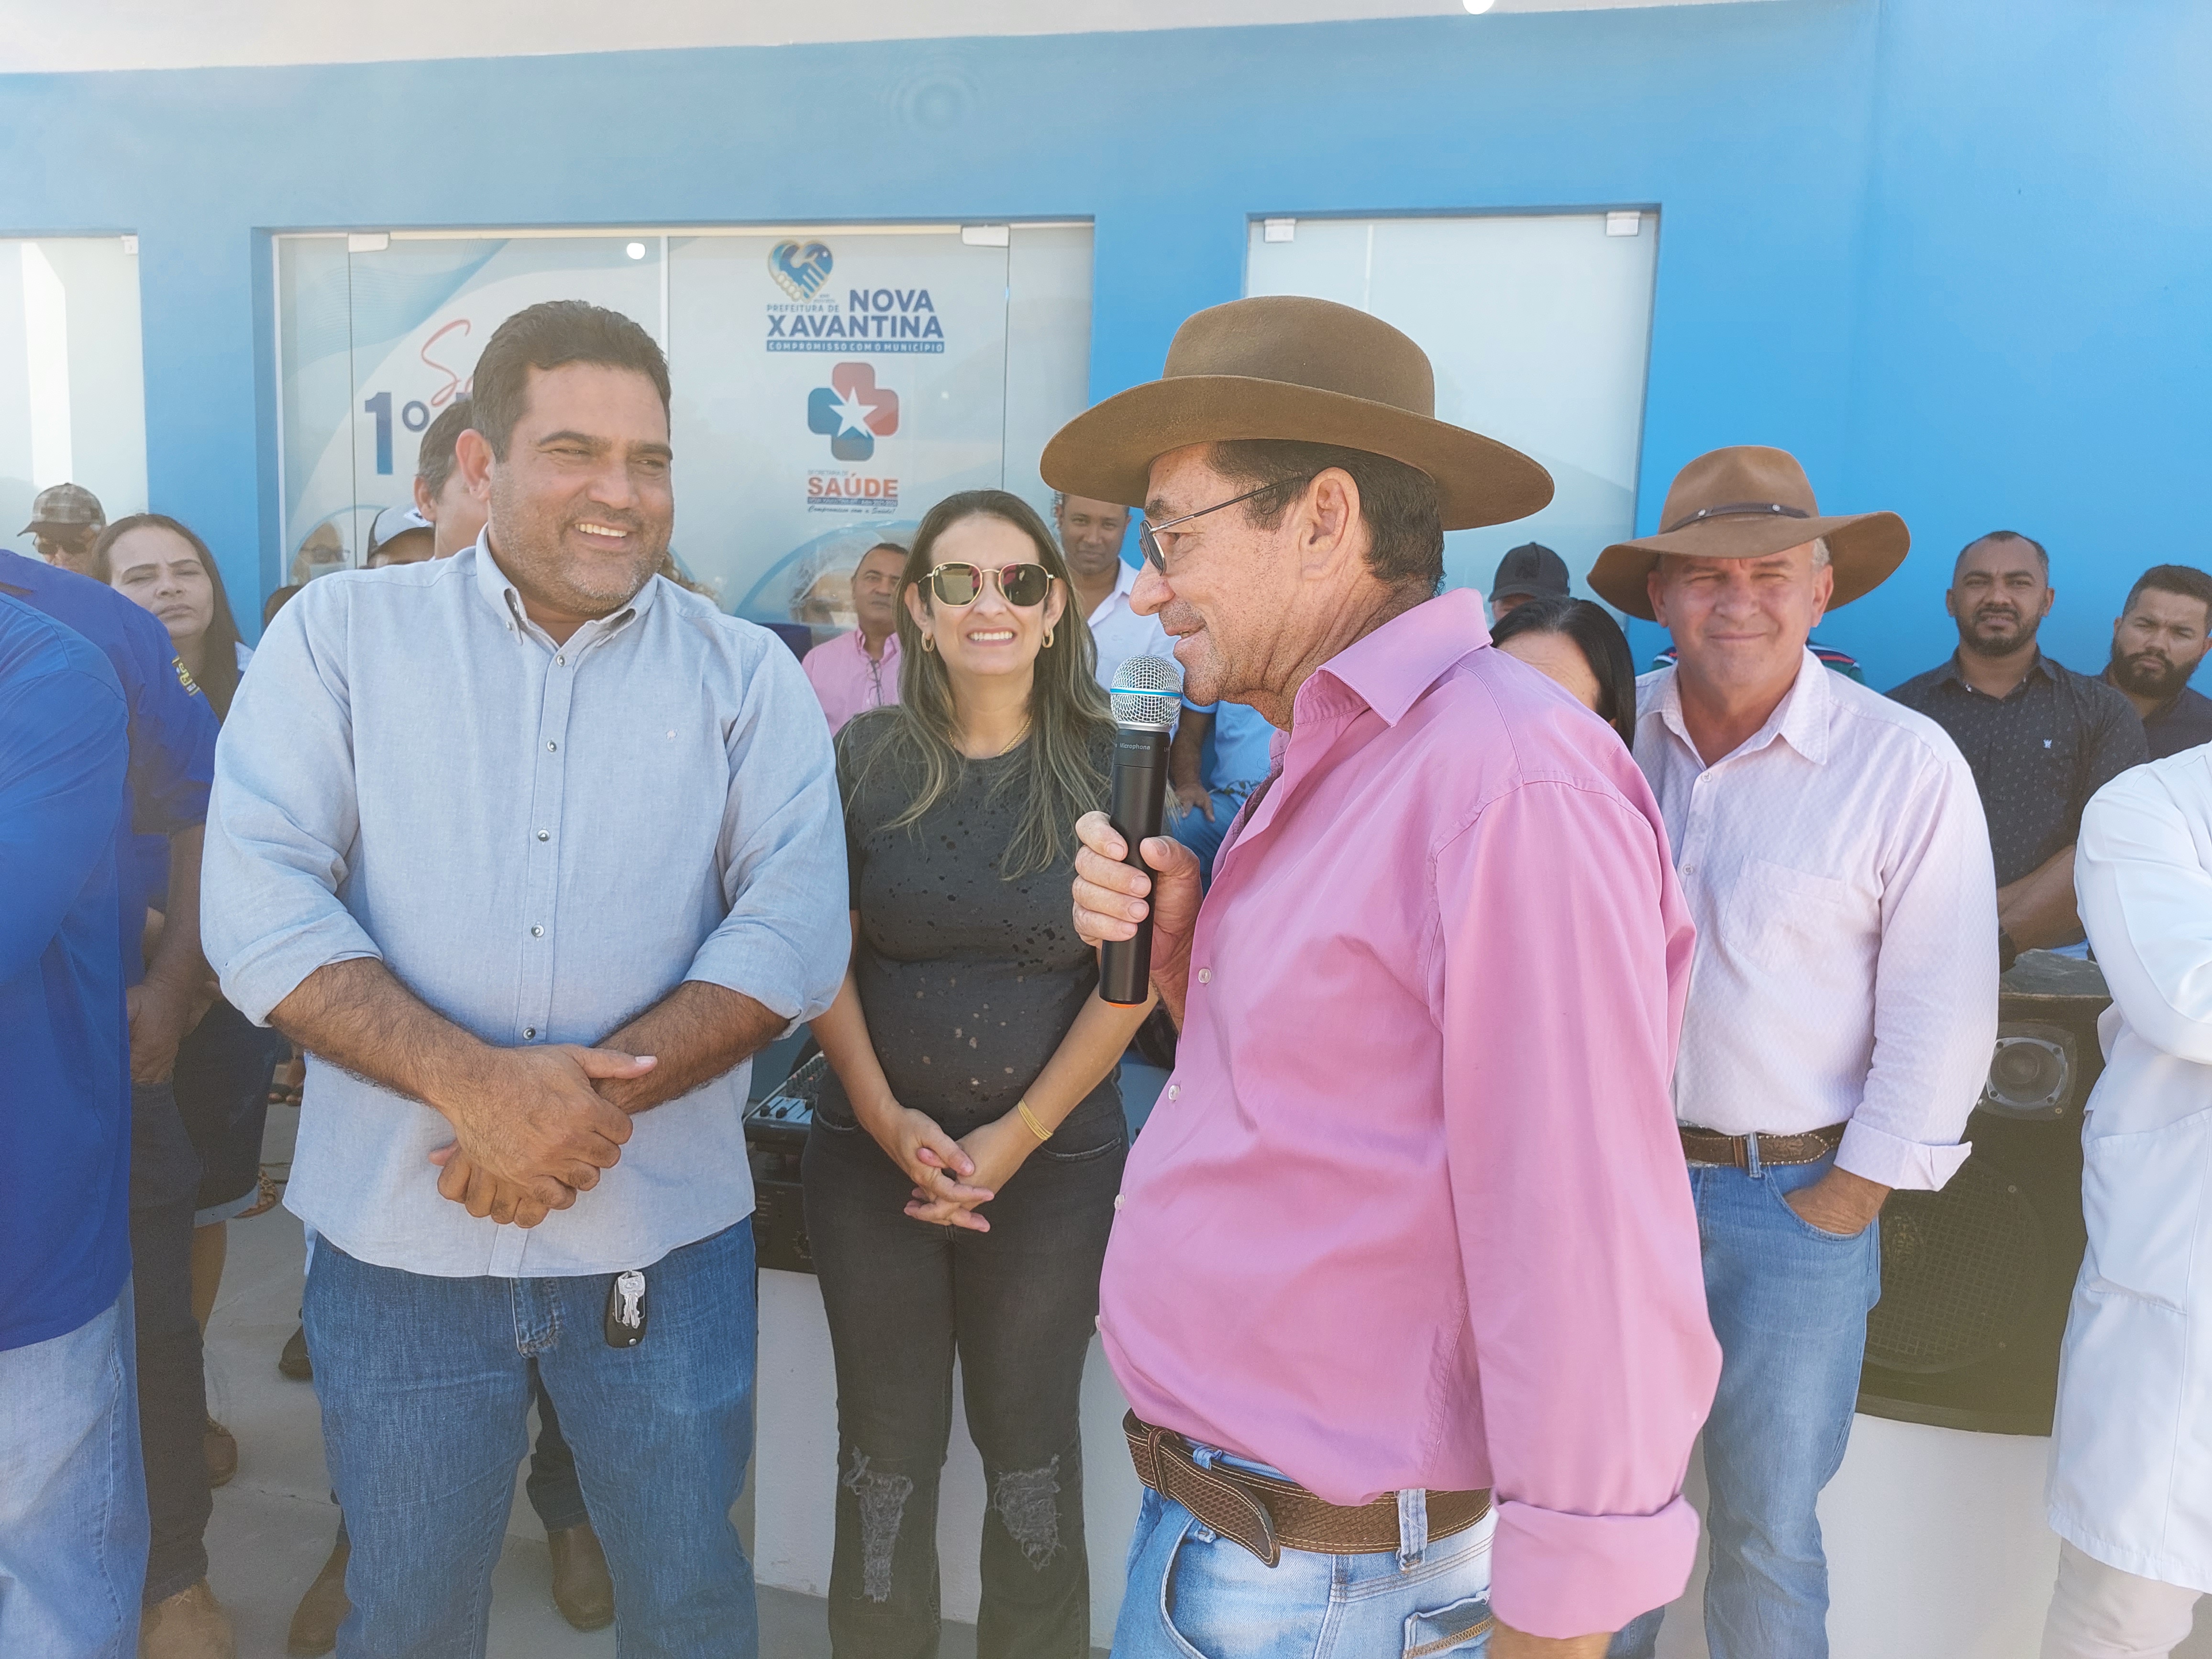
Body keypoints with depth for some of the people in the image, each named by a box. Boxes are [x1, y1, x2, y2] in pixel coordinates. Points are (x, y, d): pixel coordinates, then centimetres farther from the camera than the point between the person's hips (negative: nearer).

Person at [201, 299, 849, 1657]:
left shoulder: (749, 676, 1)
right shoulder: (341, 636, 0)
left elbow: (798, 929, -8)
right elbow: (258, 903, -9)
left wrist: (590, 1093, -20)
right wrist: (478, 1082, -22)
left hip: (668, 1241, 1)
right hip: (395, 1233, 0)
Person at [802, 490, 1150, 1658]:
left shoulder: (1109, 765, -5)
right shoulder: (867, 758, -2)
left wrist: (1021, 1134, -11)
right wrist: (887, 1117, -10)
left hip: (1056, 1160, -1)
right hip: (873, 1156, 1)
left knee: (1030, 1442, 13)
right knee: (885, 1442, 13)